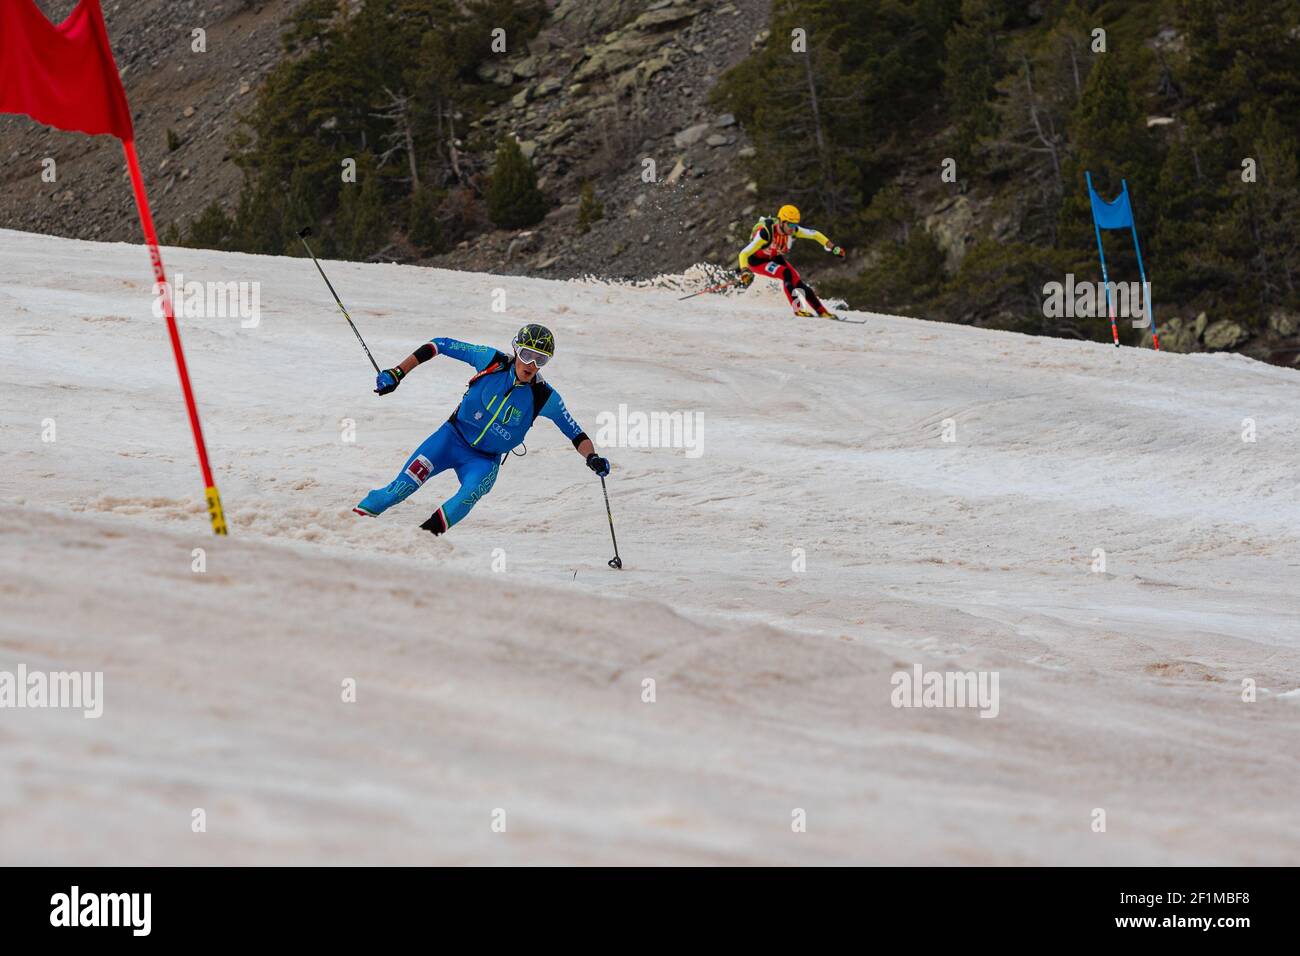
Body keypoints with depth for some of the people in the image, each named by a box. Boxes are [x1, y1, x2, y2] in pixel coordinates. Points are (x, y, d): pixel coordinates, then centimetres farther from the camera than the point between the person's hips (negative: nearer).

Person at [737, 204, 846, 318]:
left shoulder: (794, 230, -21)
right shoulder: (766, 233, -37)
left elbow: (815, 235, -4)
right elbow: (744, 254, -38)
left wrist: (832, 247, -8)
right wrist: (745, 272, -53)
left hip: (775, 259, 5)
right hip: (757, 261, -5)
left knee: (797, 282, -8)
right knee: (786, 273, -29)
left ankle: (822, 312, 1)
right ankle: (797, 308, -24)